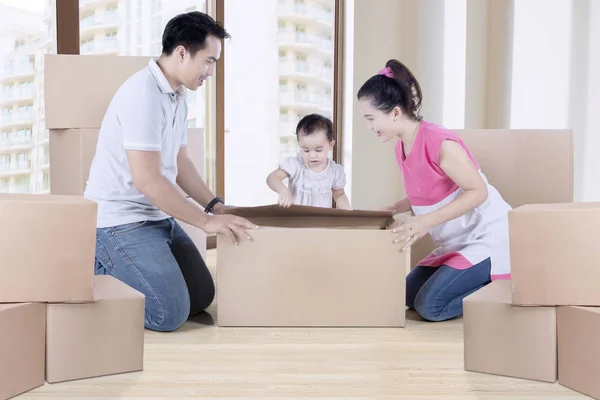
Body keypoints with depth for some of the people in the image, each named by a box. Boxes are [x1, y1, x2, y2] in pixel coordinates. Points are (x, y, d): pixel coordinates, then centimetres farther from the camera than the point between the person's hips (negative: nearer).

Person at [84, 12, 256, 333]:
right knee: (170, 313, -16)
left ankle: (109, 270, 20)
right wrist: (205, 221, -19)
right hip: (120, 221, -9)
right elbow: (147, 179, -25)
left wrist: (216, 206, 9)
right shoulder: (143, 94, -20)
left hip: (158, 217, 9)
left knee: (202, 297, 10)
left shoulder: (177, 98, 9)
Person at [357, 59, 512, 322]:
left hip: (489, 238, -9)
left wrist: (426, 222, -31)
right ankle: (483, 283, 16)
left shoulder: (439, 142, -24)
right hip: (457, 243, 9)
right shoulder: (402, 148, 3)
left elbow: (478, 191, -24)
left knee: (430, 306, -17)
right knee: (408, 295, 7)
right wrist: (392, 209, 3)